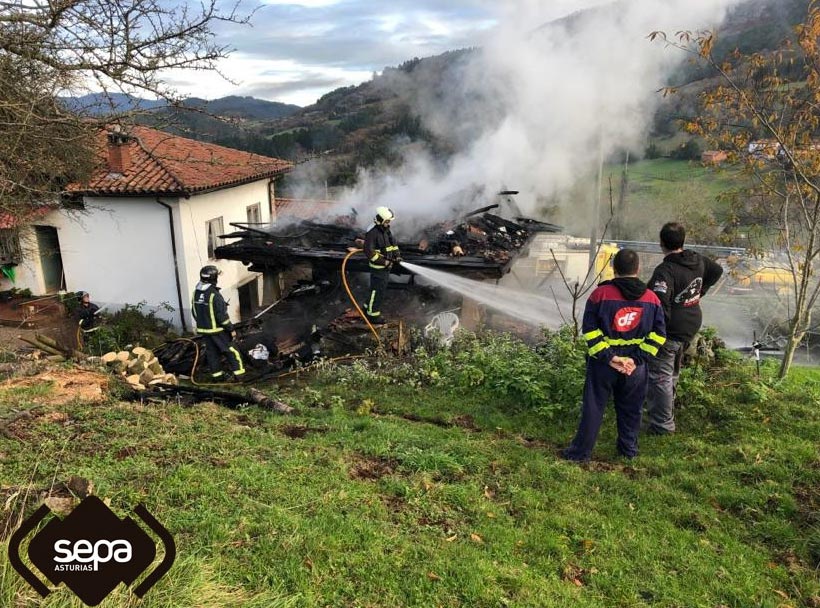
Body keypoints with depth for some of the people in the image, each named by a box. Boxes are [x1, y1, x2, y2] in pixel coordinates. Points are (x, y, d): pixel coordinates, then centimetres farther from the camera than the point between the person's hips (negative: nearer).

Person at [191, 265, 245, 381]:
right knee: (230, 350, 4)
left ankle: (216, 374, 22)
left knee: (211, 352, 15)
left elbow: (194, 312, 10)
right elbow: (222, 315, -21)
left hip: (203, 329, 7)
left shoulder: (196, 293, 0)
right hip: (217, 330, -7)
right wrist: (231, 329, -12)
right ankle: (238, 372, 7)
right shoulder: (214, 295, -24)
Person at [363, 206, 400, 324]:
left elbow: (393, 244, 16)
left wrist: (397, 255, -1)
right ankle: (372, 315, 12)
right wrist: (383, 261, -24)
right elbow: (369, 251, -25)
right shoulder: (372, 233, -21)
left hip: (386, 267, 9)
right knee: (377, 291, -1)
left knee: (380, 289, 19)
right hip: (378, 267, -9)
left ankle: (368, 309, 35)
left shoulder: (387, 230, 6)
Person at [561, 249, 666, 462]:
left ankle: (581, 452, 15)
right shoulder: (652, 299, 0)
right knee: (630, 410, 19)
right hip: (635, 366, 3)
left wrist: (607, 357, -13)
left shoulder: (600, 294, -10)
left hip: (603, 364, -2)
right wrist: (638, 359, -7)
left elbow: (590, 330, -13)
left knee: (593, 408, 7)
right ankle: (629, 449, 33)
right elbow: (658, 335, -2)